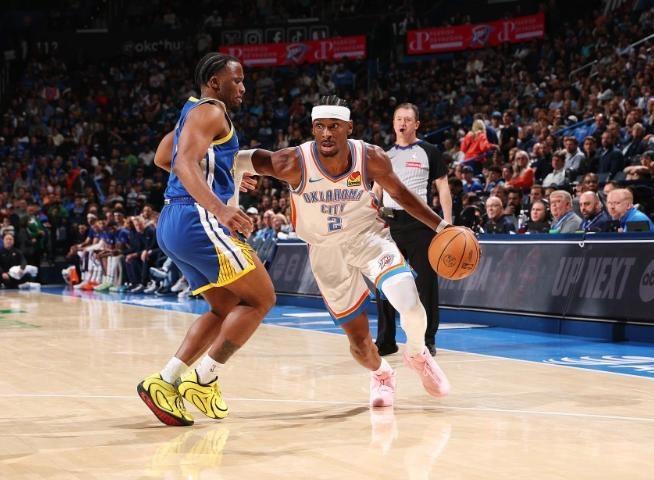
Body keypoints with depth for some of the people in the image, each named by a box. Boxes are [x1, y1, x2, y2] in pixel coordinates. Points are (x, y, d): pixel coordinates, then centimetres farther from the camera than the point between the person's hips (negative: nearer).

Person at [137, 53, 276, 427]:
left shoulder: (193, 113, 24)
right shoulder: (210, 112, -7)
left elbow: (162, 159, 37)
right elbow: (186, 164, -22)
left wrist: (223, 173, 41)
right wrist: (220, 209, -37)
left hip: (174, 225, 10)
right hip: (197, 220, -10)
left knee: (226, 307, 15)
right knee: (261, 298, -4)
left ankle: (166, 382, 4)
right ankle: (204, 380, -9)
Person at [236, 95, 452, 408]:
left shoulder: (371, 158, -19)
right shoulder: (294, 164, -26)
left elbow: (399, 193, -2)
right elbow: (240, 160, -12)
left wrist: (440, 226, -7)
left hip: (368, 236, 0)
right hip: (326, 250, 0)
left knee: (410, 305, -24)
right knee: (358, 340, 1)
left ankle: (416, 354, 12)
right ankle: (380, 375, 39)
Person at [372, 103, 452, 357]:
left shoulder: (429, 152, 3)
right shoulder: (385, 155, 15)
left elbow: (443, 187, 1)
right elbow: (377, 190, 19)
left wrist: (448, 223, -7)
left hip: (420, 222, -4)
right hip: (390, 222, 4)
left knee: (425, 283, -2)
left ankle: (427, 340, 6)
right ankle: (385, 340, 11)